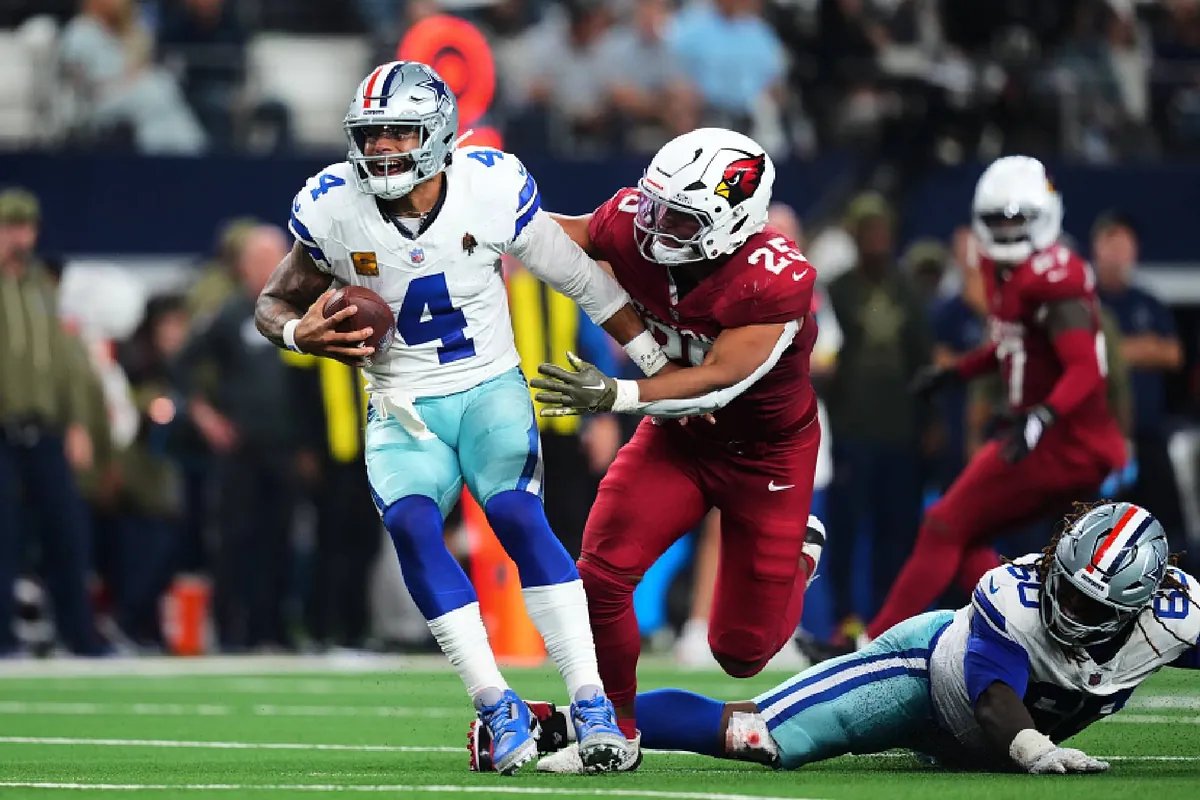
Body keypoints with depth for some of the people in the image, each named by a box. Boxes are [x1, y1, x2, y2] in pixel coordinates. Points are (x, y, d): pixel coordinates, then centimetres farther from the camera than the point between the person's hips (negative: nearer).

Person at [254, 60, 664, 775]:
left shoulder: (493, 188, -11)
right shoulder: (334, 211, -9)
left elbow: (584, 281, 0)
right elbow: (276, 302, 6)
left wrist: (671, 377, 4)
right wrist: (300, 333, -19)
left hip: (490, 389, -1)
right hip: (403, 411, 1)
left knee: (516, 514, -27)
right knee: (410, 525, -27)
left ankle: (592, 702, -24)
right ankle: (498, 707, -23)